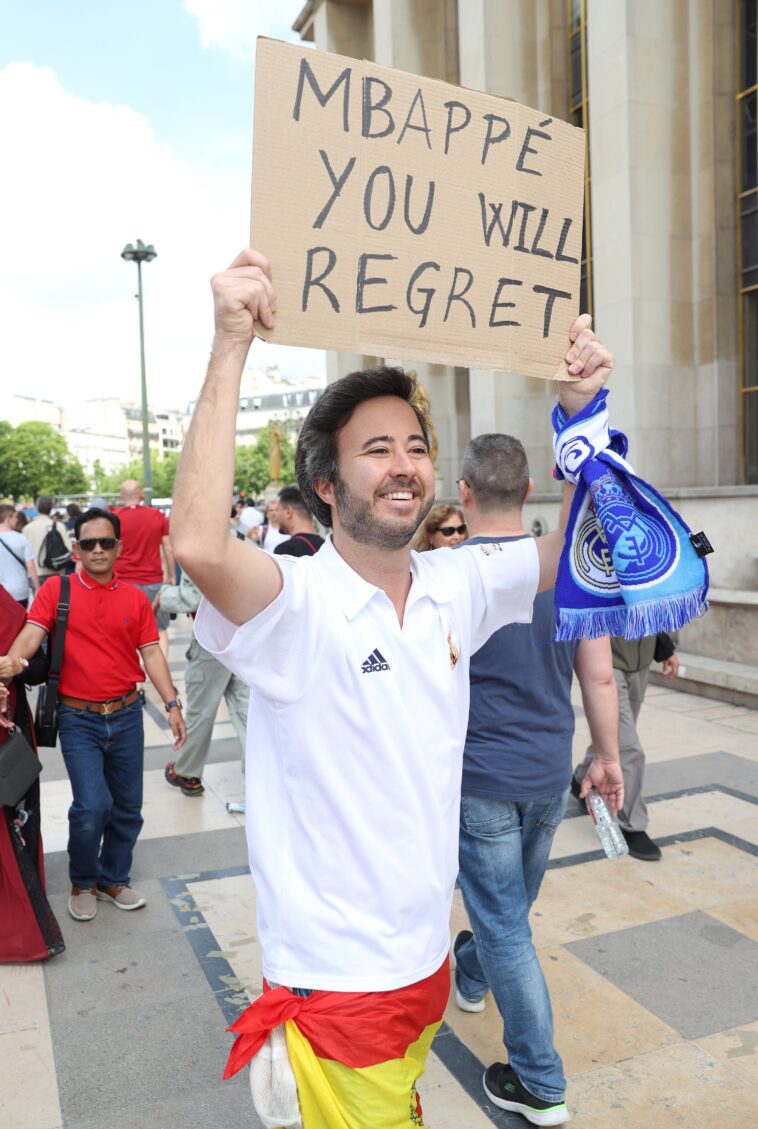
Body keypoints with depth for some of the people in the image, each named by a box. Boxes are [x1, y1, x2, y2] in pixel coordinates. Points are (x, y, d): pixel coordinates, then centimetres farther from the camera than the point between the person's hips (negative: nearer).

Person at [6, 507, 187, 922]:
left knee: (127, 806, 11)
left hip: (126, 716, 3)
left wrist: (172, 705, -3)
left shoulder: (135, 598, 3)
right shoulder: (56, 590, -3)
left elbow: (151, 654, 4)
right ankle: (82, 882, 18)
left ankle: (113, 879, 34)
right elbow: (29, 637, -13)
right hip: (78, 719, -3)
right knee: (92, 805, -10)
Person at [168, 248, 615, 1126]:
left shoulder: (455, 587, -3)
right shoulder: (294, 604, -22)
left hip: (426, 953, 6)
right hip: (335, 978, -6)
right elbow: (198, 546, -42)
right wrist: (231, 345, -39)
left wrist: (581, 412, -9)